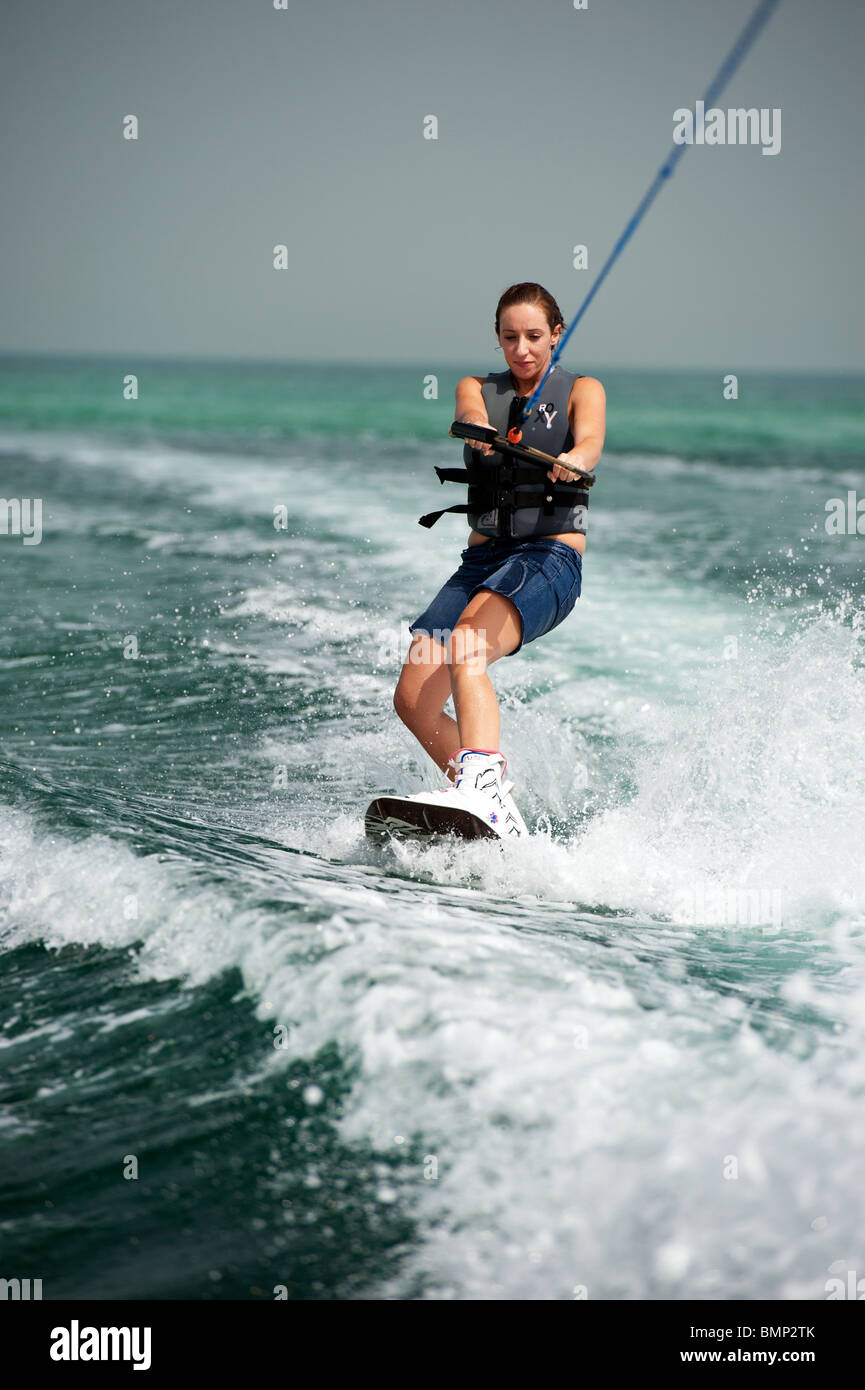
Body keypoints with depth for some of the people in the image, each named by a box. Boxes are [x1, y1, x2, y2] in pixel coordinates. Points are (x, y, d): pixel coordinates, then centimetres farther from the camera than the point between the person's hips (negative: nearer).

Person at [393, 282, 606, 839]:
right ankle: (494, 809, 6)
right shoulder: (477, 389, 16)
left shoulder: (582, 391, 7)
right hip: (483, 558, 6)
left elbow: (590, 442, -16)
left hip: (551, 557, -5)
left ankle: (479, 784, -50)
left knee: (465, 647, -34)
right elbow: (473, 417, -10)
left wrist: (569, 462, -42)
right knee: (413, 699, -7)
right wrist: (483, 434, -36)